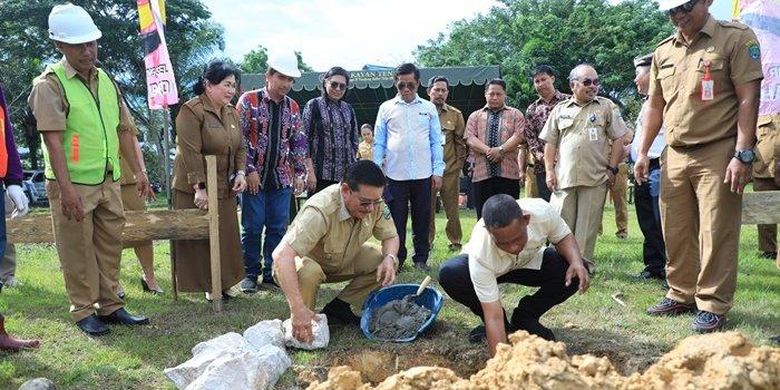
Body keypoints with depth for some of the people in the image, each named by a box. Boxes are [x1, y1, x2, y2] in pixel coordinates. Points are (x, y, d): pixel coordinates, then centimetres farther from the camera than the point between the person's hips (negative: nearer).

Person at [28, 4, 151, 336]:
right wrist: (66, 189, -22)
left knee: (110, 246, 12)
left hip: (108, 181, 6)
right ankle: (84, 312, 17)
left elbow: (123, 130, 16)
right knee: (78, 251, 4)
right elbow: (52, 139, -16)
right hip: (73, 185, -6)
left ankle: (109, 306, 24)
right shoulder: (50, 84, -9)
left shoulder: (106, 80, 11)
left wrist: (138, 171, 12)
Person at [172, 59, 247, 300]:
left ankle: (223, 283, 23)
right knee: (198, 239, 2)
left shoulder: (231, 112, 9)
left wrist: (240, 173, -2)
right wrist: (199, 188, -24)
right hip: (195, 190, -7)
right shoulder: (191, 111, -15)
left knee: (226, 236, 11)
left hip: (225, 189, 7)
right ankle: (205, 285, 13)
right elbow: (191, 152, -21)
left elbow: (240, 147, 14)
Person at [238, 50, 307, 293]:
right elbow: (239, 138, -6)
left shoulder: (293, 107, 10)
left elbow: (298, 142, 14)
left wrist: (299, 173, 8)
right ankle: (250, 275, 14)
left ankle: (271, 274, 17)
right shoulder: (249, 100, -3)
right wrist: (249, 170, -11)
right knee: (252, 227, 2)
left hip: (282, 178, 4)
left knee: (278, 228, 6)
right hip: (254, 176, -4)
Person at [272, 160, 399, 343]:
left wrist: (389, 258, -28)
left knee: (385, 263, -15)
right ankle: (300, 326, -10)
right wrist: (298, 308, -54)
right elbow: (281, 255, -48)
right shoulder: (320, 211, -40)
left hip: (345, 261, 6)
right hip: (307, 261, -5)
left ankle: (337, 308, 1)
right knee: (308, 272, -39)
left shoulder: (375, 204, -21)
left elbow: (391, 236, -4)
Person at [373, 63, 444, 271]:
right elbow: (379, 142, 7)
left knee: (422, 219, 8)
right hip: (395, 175, -1)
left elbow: (436, 142, 8)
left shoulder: (429, 108, 7)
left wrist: (438, 171, 1)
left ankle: (421, 258, 20)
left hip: (423, 175, 1)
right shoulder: (386, 108, 6)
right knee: (396, 219, 4)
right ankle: (397, 258, 17)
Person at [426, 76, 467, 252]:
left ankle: (455, 241, 15)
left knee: (452, 209, 4)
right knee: (427, 208, 5)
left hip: (450, 170, 1)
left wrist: (459, 163, 3)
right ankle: (427, 242, 16)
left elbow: (461, 141, 9)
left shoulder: (455, 114, 7)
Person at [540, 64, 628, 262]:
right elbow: (550, 143, 12)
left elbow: (618, 140, 6)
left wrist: (611, 169, -1)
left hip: (595, 178, -1)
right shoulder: (560, 110, 12)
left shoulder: (607, 107, 8)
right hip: (564, 177, 1)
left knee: (588, 225, 1)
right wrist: (549, 171, 2)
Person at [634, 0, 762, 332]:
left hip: (718, 154, -5)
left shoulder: (736, 37, -3)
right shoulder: (663, 52, 13)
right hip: (675, 156, 5)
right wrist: (643, 152, 13)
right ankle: (681, 295, 22)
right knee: (676, 233, 9)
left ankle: (713, 305, 7)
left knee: (716, 234, -2)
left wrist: (743, 154, -15)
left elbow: (748, 99, -9)